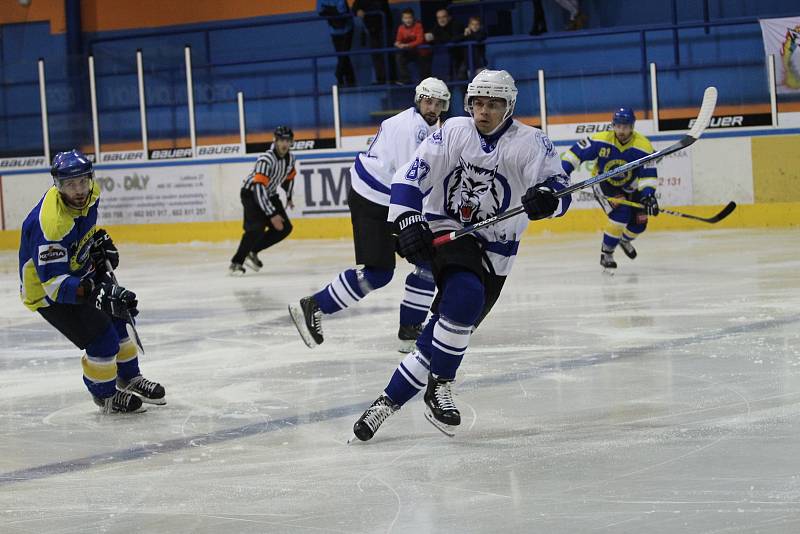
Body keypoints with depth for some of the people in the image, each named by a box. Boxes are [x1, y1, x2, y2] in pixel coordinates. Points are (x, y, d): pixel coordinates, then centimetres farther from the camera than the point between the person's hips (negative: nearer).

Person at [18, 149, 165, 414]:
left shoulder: (90, 192, -12)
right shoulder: (51, 224, -40)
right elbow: (55, 283, -41)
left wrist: (101, 240, 3)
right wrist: (98, 292, -51)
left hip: (79, 271, 9)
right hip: (46, 290, -9)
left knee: (115, 321, 19)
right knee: (103, 339, -13)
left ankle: (130, 379, 43)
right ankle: (105, 395, 13)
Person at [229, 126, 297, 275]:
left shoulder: (290, 157, -6)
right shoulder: (266, 160, -31)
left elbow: (289, 176, 17)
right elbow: (259, 189, -36)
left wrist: (289, 198, 28)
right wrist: (271, 214, -37)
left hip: (269, 194, 8)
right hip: (251, 193, -8)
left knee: (285, 228, 0)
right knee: (257, 228, -27)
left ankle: (252, 252, 10)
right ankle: (236, 263, -19)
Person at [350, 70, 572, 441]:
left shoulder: (530, 143, -6)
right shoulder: (455, 132, -4)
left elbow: (559, 188, -18)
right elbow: (410, 176, -6)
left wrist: (547, 197, -42)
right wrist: (408, 221, -22)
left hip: (493, 250, 1)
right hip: (444, 230, -1)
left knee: (441, 336, -4)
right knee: (466, 294, -31)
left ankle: (389, 400, 11)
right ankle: (439, 386, -14)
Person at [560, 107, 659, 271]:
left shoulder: (643, 146, -22)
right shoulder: (601, 140, -24)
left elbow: (648, 175, -22)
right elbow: (577, 152, -17)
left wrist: (648, 196, -37)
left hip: (630, 188, 3)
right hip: (604, 185, -3)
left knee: (639, 222, -1)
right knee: (621, 213, -26)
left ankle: (625, 240, 36)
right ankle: (606, 253, -11)